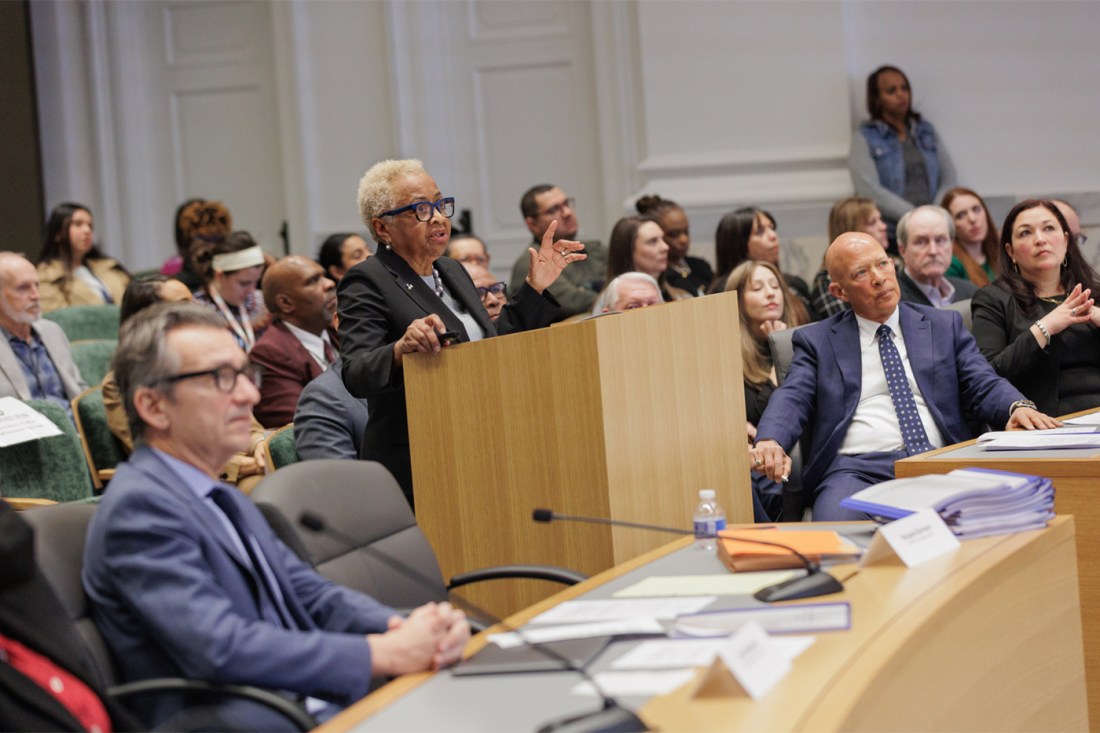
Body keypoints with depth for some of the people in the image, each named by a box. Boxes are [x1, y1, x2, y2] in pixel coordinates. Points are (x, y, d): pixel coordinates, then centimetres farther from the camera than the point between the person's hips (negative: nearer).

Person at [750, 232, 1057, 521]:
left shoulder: (944, 326, 20)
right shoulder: (817, 340, 17)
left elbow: (984, 387, 12)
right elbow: (792, 398, 2)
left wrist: (1018, 407, -13)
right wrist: (770, 441, -21)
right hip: (856, 468, -1)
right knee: (837, 525, -36)